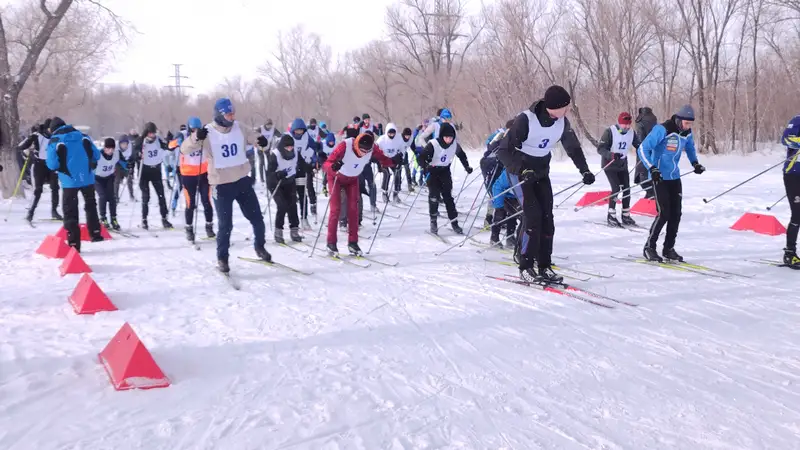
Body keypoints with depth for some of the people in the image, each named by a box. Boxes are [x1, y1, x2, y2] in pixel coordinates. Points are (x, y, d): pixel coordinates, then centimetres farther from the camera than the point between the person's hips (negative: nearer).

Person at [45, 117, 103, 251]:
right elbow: (96, 155, 5)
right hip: (87, 178, 3)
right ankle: (95, 233, 29)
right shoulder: (83, 137, 5)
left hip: (69, 181, -3)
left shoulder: (54, 141, -5)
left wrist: (60, 166, 11)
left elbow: (52, 165, -10)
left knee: (70, 211, 4)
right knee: (90, 205, 25)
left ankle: (74, 244, 0)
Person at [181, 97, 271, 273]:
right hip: (221, 185, -4)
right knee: (225, 225, 0)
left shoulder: (240, 128, 0)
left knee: (257, 218, 11)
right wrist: (196, 138, -35)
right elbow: (185, 150, -16)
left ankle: (259, 247, 35)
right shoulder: (208, 133, -12)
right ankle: (222, 258, 20)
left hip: (243, 181, 4)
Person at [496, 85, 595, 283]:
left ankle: (544, 266, 7)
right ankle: (525, 267, -7)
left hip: (541, 172, 6)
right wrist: (522, 170, -33)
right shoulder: (526, 120, -26)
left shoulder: (562, 122, -8)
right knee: (533, 214, -16)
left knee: (547, 216, -2)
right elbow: (503, 151, -22)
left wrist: (584, 171, -5)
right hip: (520, 171, -6)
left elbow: (573, 147, 7)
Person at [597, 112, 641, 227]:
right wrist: (611, 155, -37)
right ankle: (611, 216, -3)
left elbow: (639, 146, 3)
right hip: (609, 164, -5)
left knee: (626, 189, 4)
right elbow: (600, 148, -20)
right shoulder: (610, 131, -19)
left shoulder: (631, 133, -5)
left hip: (623, 165, 5)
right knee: (616, 188, -14)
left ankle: (626, 216, 17)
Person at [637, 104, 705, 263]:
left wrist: (695, 163, 13)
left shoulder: (687, 132, 3)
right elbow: (643, 149, -18)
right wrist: (652, 169, -26)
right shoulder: (662, 130, -19)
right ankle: (649, 247, 1)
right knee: (664, 213, -12)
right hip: (660, 177, -7)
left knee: (676, 214, 5)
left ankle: (669, 248, 17)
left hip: (675, 177, 7)